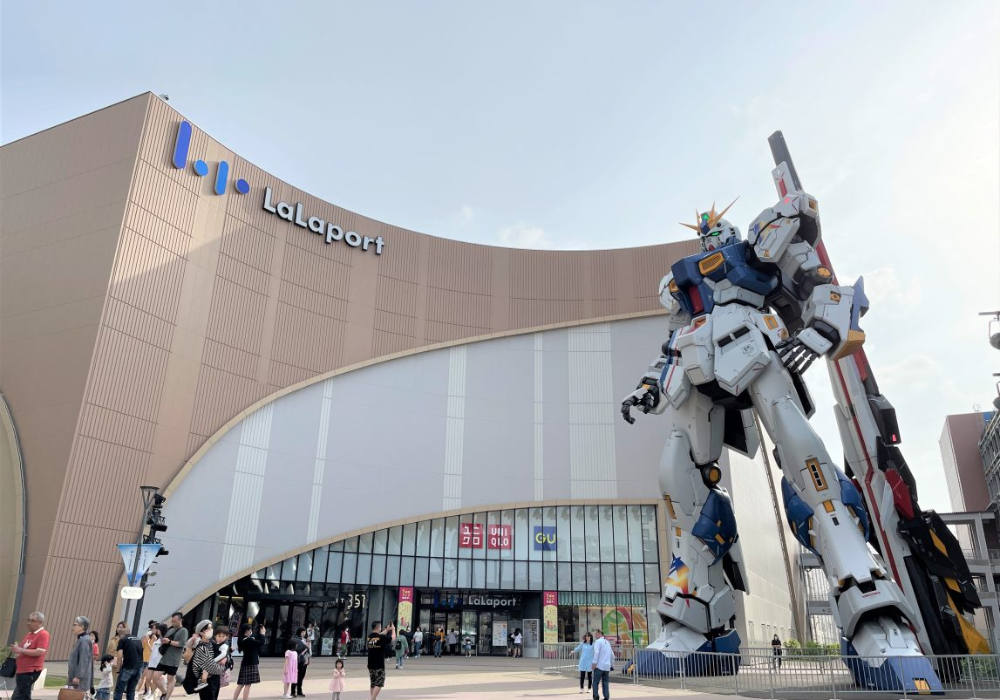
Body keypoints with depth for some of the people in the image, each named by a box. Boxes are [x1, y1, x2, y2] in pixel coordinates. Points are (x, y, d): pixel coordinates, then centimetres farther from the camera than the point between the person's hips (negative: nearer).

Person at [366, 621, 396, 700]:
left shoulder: (370, 636, 4)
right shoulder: (382, 637, -15)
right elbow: (393, 638, 0)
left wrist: (387, 630, 30)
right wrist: (393, 630, 16)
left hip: (371, 664, 7)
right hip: (379, 665, -7)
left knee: (373, 684, 16)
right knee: (379, 684, -2)